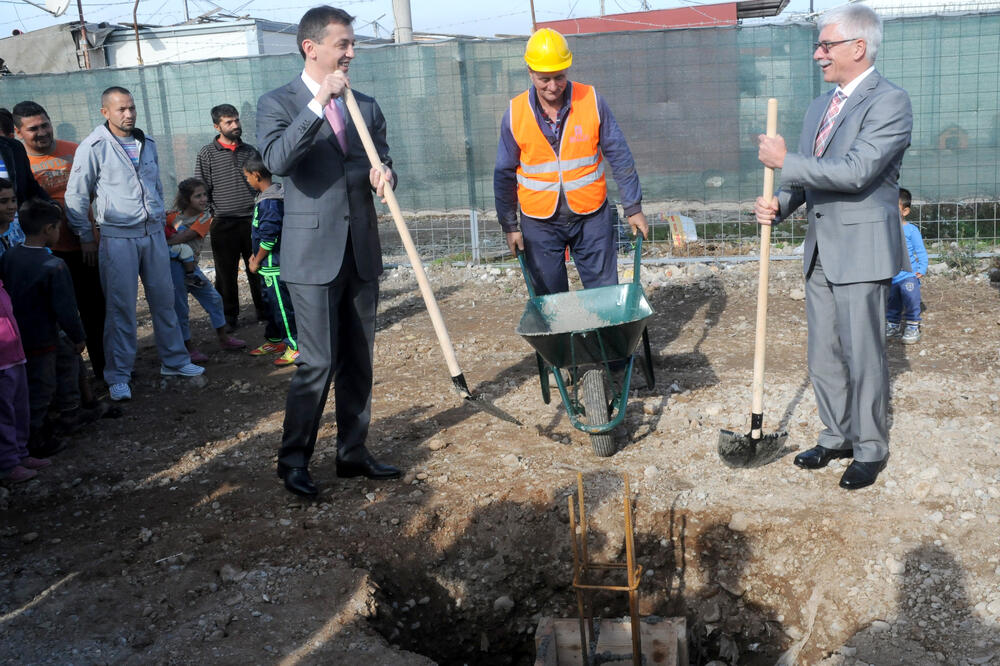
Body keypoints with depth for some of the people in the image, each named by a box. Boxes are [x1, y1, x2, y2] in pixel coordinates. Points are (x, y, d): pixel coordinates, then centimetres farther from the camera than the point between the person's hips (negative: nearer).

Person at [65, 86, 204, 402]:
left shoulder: (147, 143, 10)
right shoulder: (94, 147, -7)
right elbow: (76, 196, -4)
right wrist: (86, 236, -3)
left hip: (153, 233, 5)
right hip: (118, 237, -5)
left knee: (164, 299, 11)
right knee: (121, 307, -1)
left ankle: (174, 361, 24)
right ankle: (118, 376, 9)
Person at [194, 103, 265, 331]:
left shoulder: (250, 150, 11)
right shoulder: (207, 154, 2)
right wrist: (207, 219, -4)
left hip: (252, 220, 2)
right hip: (224, 224, -2)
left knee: (258, 269, 6)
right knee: (226, 274, 3)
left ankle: (264, 311, 16)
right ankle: (229, 316, 14)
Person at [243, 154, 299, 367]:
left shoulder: (269, 201, -21)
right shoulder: (266, 197, 12)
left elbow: (269, 237, -23)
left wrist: (257, 261, -13)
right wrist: (256, 256, 15)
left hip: (274, 264, -11)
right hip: (269, 263, 11)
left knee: (282, 303, -5)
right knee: (270, 301, 19)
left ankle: (295, 346, 1)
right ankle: (274, 341, 32)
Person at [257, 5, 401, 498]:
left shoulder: (365, 106, 12)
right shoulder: (277, 103, -3)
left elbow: (382, 163, 16)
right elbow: (278, 161, -21)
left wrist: (385, 174, -8)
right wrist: (320, 102, -23)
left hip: (362, 253, 6)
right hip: (313, 255, -5)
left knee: (358, 361, 11)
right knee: (318, 363, -5)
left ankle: (353, 453, 24)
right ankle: (293, 460, 12)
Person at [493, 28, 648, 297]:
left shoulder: (592, 101, -6)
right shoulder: (515, 114, -5)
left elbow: (620, 157, 0)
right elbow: (504, 174, 4)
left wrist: (633, 208, 1)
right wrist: (509, 225, 5)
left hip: (591, 216, 0)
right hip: (539, 222, 0)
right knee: (549, 298, 6)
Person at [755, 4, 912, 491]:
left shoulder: (890, 102, -12)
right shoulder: (820, 107, 14)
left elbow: (856, 172, -24)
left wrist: (784, 161, -18)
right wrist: (779, 204, -2)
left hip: (861, 251, -8)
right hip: (820, 250, 8)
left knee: (863, 355, 0)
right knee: (824, 355, 14)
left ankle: (870, 450, 16)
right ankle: (837, 437, 30)